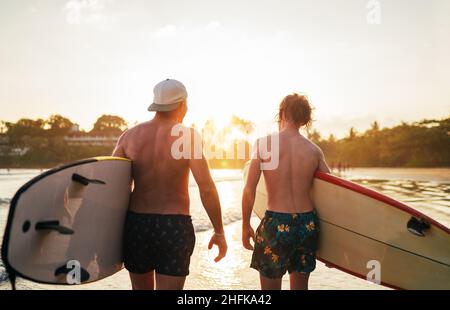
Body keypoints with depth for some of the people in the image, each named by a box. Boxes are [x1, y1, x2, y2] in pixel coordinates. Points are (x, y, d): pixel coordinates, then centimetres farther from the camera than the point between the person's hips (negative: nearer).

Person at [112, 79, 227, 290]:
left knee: (141, 288, 23)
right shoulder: (186, 136, -9)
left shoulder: (130, 136, 0)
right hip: (174, 228, -3)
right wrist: (219, 232, -5)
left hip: (136, 225, 4)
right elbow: (207, 188, -15)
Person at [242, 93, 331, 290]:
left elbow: (249, 190, -10)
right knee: (300, 286, 21)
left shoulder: (264, 143, -8)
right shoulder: (314, 151, 1)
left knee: (271, 286, 13)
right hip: (308, 223, 4)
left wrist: (246, 226, 2)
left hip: (276, 224, -3)